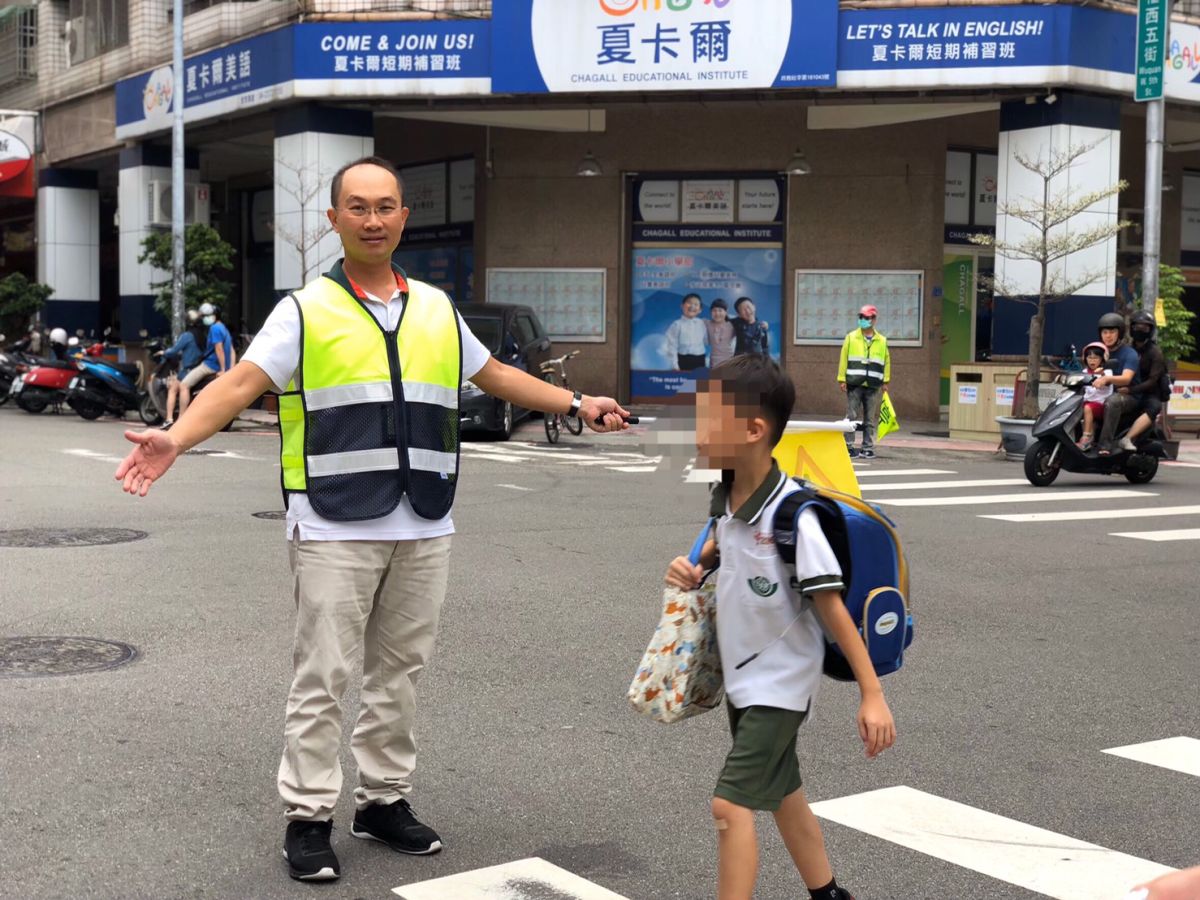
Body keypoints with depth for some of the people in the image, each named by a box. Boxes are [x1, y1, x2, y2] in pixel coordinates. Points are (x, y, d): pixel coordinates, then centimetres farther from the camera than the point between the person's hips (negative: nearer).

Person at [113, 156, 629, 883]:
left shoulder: (437, 309, 13)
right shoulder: (306, 310, -1)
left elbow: (497, 376, 23)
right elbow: (242, 383, -11)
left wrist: (578, 405, 21)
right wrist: (176, 438, -27)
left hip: (423, 529, 4)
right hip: (335, 529, -4)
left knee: (400, 672, 12)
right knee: (323, 676, -1)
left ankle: (385, 800, 25)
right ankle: (308, 817, 10)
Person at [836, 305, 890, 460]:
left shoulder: (882, 341, 9)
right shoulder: (851, 338, 5)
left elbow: (886, 361, 11)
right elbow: (843, 359, 3)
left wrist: (886, 381, 6)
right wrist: (842, 379, -3)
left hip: (873, 386, 1)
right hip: (854, 384, -1)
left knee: (870, 419, 4)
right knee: (851, 417, -1)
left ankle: (868, 447, 10)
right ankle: (848, 446, 5)